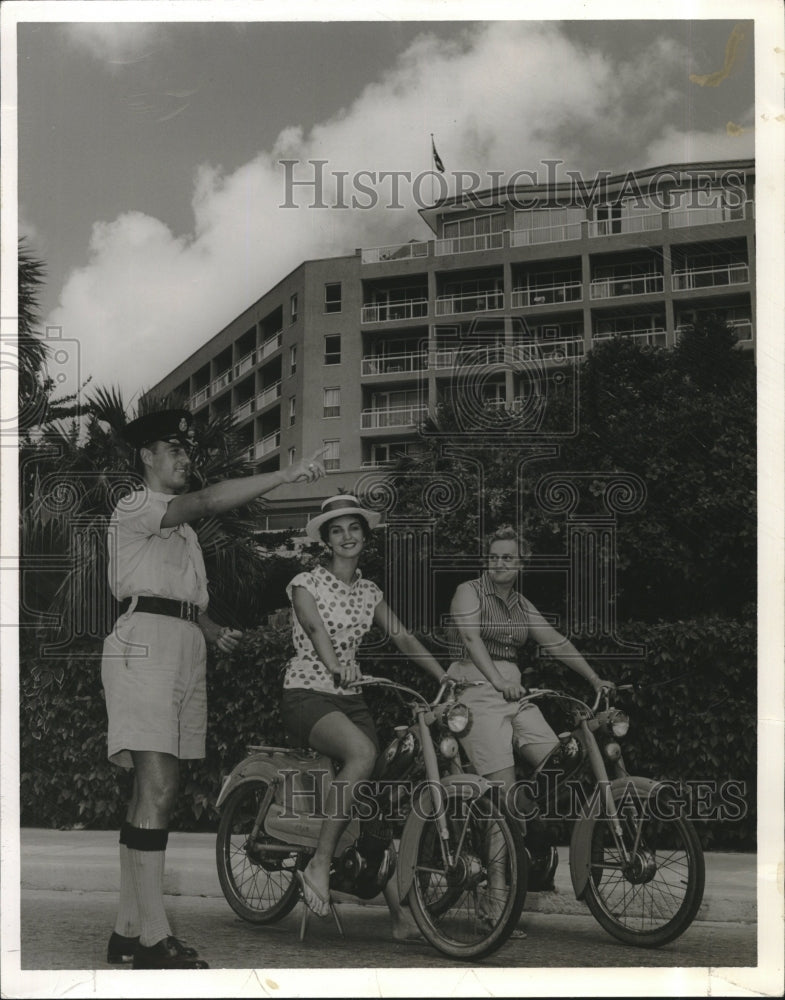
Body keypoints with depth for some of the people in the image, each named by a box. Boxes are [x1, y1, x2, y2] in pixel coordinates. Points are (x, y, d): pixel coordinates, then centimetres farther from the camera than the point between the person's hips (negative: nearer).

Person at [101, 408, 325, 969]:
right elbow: (208, 501, -17)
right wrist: (287, 476, -23)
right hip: (145, 643, -9)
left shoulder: (182, 526, 30)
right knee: (159, 787, -17)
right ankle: (154, 939, -20)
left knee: (154, 791, 6)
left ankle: (128, 931, 9)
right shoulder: (135, 507, 1)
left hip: (186, 649, 9)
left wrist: (214, 630, 9)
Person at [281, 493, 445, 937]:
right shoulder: (306, 583, -2)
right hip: (307, 695, -5)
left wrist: (447, 679, -3)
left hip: (350, 698, 5)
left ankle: (402, 913, -13)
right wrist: (335, 667, -40)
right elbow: (316, 629, -20)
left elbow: (404, 638, 10)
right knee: (363, 752, -35)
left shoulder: (370, 592, 15)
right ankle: (319, 864, -27)